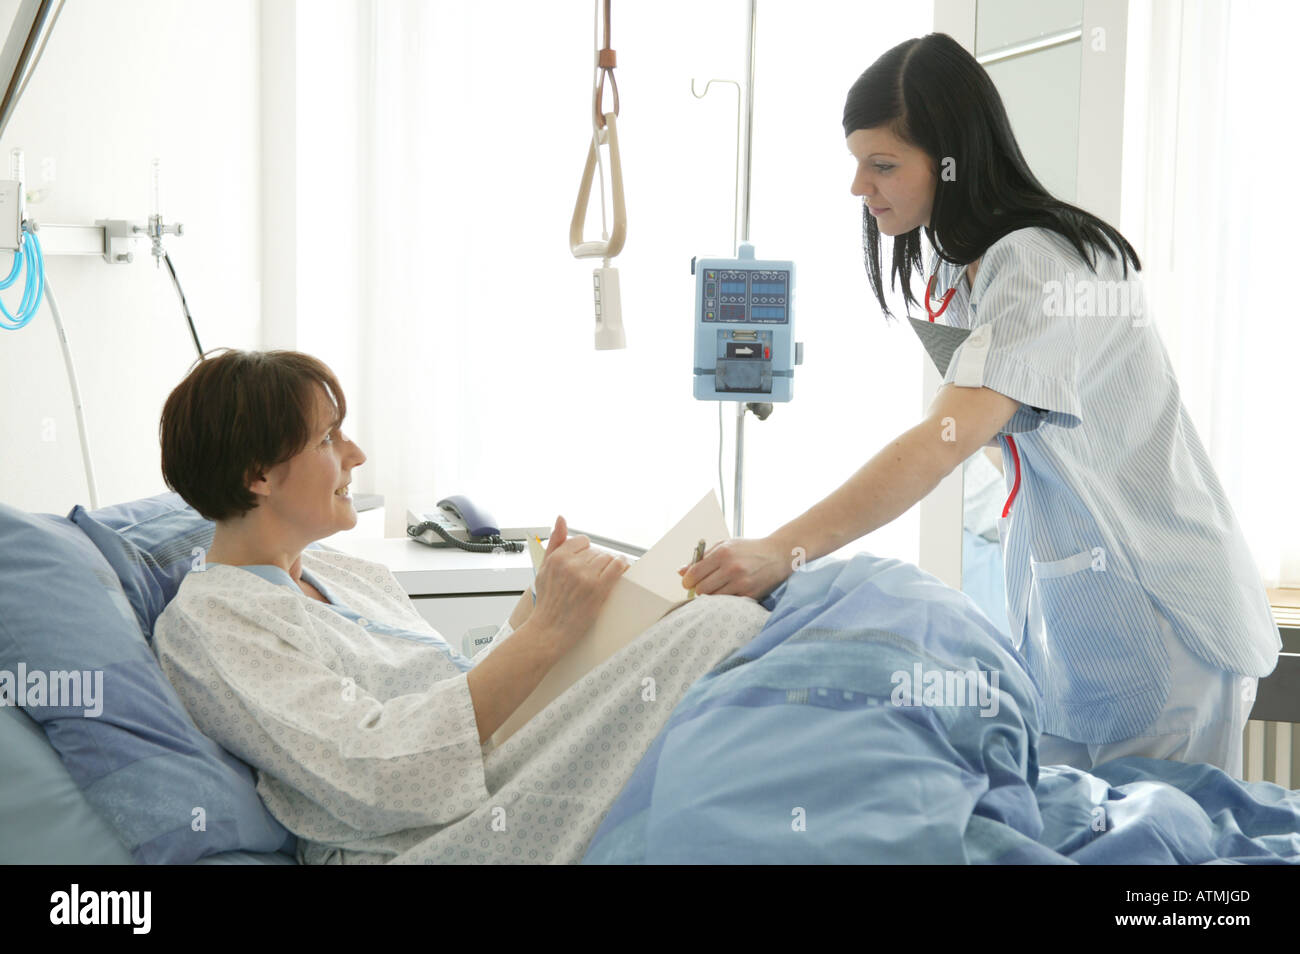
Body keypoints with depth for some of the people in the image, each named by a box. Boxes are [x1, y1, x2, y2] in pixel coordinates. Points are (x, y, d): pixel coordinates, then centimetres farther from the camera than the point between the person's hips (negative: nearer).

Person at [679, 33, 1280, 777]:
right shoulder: (961, 274, 8)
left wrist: (783, 552, -41)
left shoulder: (1044, 268, -21)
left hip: (1159, 615, -8)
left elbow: (945, 442, -34)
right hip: (1065, 607, 9)